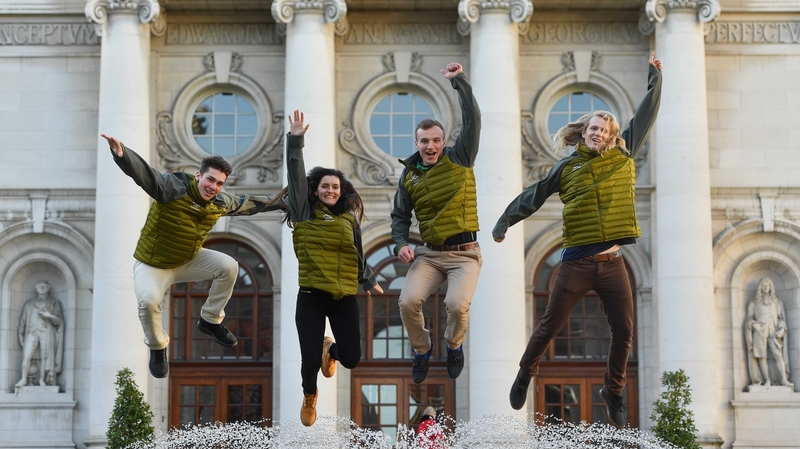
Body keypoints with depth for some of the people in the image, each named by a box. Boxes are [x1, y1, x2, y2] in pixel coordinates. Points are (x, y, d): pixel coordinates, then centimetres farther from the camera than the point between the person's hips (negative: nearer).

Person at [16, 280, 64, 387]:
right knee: (26, 355, -13)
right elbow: (23, 319, 17)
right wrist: (20, 334, 8)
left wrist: (50, 316, -11)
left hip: (47, 332, -1)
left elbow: (59, 321, 8)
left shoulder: (54, 303, 14)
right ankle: (24, 379, -13)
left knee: (45, 356, -8)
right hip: (32, 331, 1)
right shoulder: (29, 303, 20)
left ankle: (42, 380, -4)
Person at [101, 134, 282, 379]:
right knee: (149, 301, -32)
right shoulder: (173, 187, -29)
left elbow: (248, 203, 11)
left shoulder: (220, 202, -8)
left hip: (190, 260, 6)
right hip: (153, 264, -6)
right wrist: (122, 154, -66)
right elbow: (145, 174, -46)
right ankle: (157, 348, 0)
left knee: (229, 267, -10)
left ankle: (210, 321, 13)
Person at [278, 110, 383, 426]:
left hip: (345, 297, 3)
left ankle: (331, 350, 38)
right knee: (309, 360, -5)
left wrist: (369, 281, 26)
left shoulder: (349, 218, 10)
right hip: (311, 296, -3)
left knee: (352, 358, -2)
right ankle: (309, 397, 31)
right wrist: (296, 140, -13)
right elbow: (296, 174, -7)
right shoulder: (305, 212, 2)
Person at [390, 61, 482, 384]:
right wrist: (401, 244, -1)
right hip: (429, 254, 3)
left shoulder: (459, 159, 1)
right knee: (408, 301, -21)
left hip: (464, 253, -3)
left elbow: (472, 119, -8)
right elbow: (400, 216, 17)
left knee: (457, 304, -26)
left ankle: (454, 346, 10)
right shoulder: (409, 175, 9)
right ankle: (422, 350, 10)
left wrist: (459, 81, -7)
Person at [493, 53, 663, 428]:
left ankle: (613, 392, 22)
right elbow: (533, 196, 12)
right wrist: (505, 222, 17)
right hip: (576, 263, -2)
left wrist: (655, 77, 15)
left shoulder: (622, 157, 7)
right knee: (550, 326, 5)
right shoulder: (568, 166, 4)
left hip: (612, 264, 2)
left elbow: (646, 115, 13)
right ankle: (526, 374, 28)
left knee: (624, 332, 3)